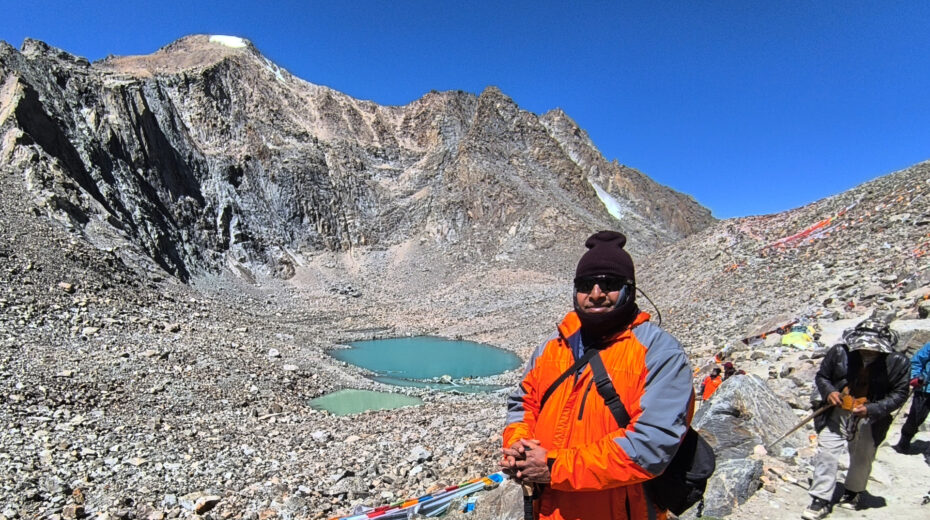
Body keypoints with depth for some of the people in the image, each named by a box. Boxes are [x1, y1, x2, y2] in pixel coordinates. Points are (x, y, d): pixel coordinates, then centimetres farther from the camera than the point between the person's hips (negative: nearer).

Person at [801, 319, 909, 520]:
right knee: (826, 453, -5)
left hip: (869, 419, 1)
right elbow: (821, 376, 1)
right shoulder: (839, 352, -14)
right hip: (837, 413, -1)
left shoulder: (897, 362, -13)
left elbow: (899, 394, -5)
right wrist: (829, 391, -20)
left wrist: (871, 409, -18)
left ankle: (853, 493, 44)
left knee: (862, 459, 17)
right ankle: (822, 500, 5)